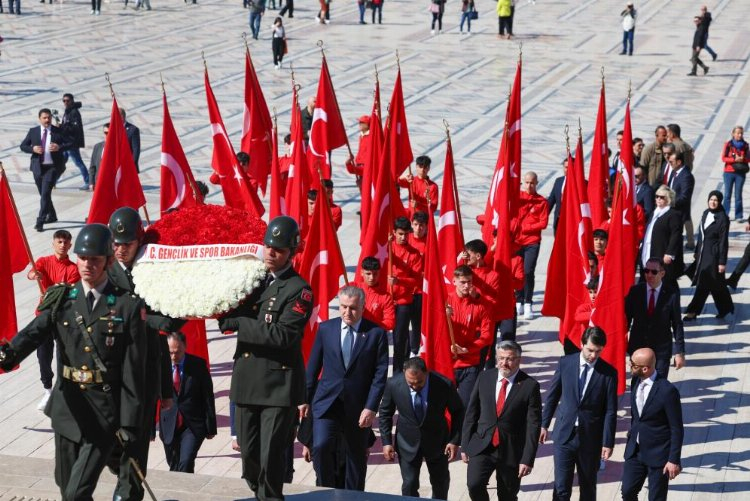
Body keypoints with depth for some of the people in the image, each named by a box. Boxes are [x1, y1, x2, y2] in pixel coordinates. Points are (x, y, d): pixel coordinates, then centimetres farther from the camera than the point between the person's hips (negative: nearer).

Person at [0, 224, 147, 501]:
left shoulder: (127, 307, -6)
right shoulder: (62, 300, 4)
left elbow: (134, 371, -6)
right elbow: (34, 332, -16)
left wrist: (129, 423, -8)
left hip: (105, 414, -4)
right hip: (68, 408, 4)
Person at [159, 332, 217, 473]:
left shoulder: (198, 365, -5)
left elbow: (208, 397, 0)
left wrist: (211, 427, 0)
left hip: (193, 425, -2)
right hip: (169, 426, 2)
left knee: (186, 463, -19)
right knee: (174, 466, 13)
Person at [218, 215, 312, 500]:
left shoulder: (298, 290, -9)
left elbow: (283, 335, -19)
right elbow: (231, 314, 22)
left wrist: (237, 323, -17)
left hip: (278, 385, -6)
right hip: (246, 380, 6)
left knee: (271, 457, -4)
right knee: (248, 452, 12)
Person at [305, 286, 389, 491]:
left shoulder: (376, 333, -3)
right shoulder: (325, 329, 4)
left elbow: (380, 374, -5)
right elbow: (313, 367, 9)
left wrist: (371, 408, -11)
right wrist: (305, 399, 7)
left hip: (358, 406, -1)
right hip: (327, 401, 1)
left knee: (357, 457, 9)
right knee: (320, 446, -17)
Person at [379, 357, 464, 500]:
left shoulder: (444, 385, -26)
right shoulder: (394, 384, -22)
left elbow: (457, 411, -8)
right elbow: (385, 413, -4)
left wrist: (454, 441, -11)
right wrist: (387, 442, -8)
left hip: (437, 440, 0)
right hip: (408, 442, 0)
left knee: (441, 483, 17)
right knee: (409, 485, -3)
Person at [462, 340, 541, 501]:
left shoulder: (529, 385, -8)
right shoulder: (484, 377, 2)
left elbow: (533, 425, -9)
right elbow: (471, 412, 6)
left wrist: (528, 459, -12)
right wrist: (465, 445, 3)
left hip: (511, 451, -2)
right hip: (482, 446, 2)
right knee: (474, 485, -18)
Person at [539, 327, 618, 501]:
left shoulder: (609, 373, -7)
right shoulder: (565, 363, -2)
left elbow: (610, 411, -5)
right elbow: (552, 396, 8)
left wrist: (608, 442, -7)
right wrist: (544, 424, 8)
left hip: (591, 438, -1)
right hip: (564, 434, 1)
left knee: (588, 486, 13)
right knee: (561, 487, -3)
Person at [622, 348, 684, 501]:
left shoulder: (667, 390, -23)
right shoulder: (636, 382, -2)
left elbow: (677, 429, -16)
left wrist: (674, 460, -15)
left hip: (658, 454, -6)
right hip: (635, 451, 6)